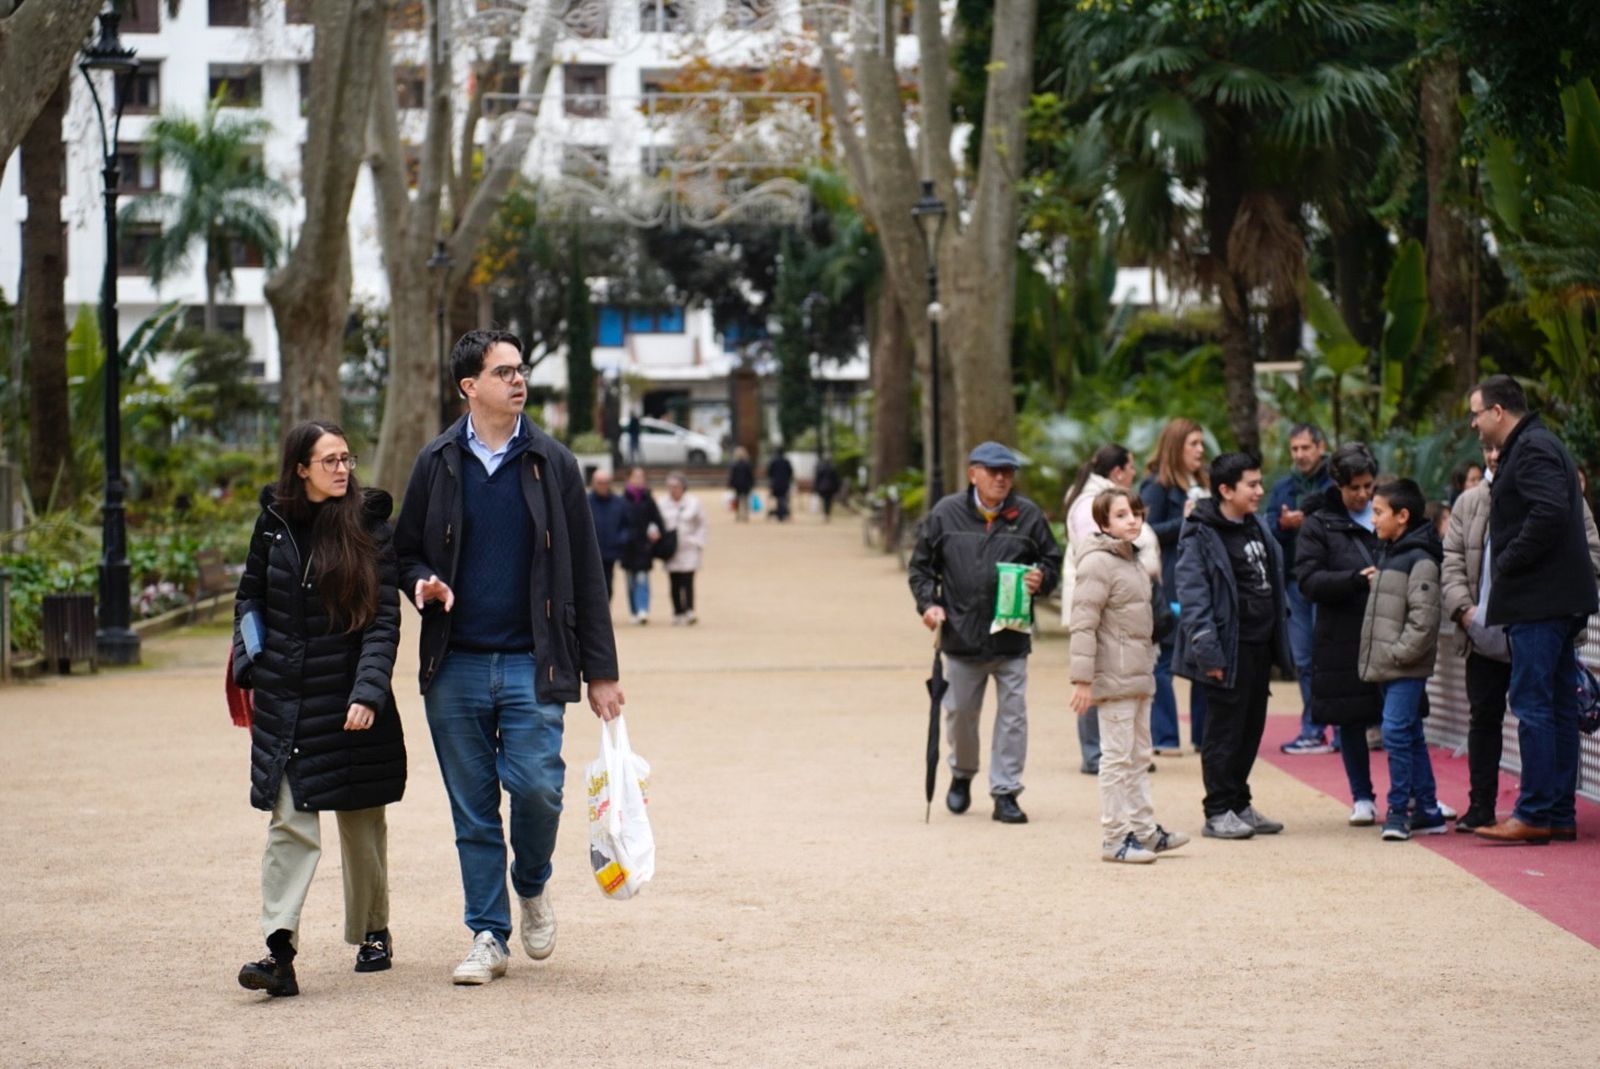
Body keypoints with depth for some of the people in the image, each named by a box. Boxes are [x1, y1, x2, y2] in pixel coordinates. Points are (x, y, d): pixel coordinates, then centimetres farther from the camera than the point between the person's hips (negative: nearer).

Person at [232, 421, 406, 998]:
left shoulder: (369, 527, -2)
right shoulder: (274, 523, 5)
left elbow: (384, 620, -7)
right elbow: (250, 597, 18)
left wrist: (368, 691, -17)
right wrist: (253, 659, 5)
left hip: (349, 699, -1)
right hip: (284, 699, 1)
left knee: (362, 821, 10)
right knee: (290, 821, -9)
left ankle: (372, 933, 27)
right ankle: (279, 950, -17)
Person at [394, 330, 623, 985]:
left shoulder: (552, 464, 4)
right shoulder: (437, 464, 6)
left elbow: (585, 573, 6)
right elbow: (406, 551, 15)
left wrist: (601, 673, 3)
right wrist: (422, 584, -10)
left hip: (532, 662, -1)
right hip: (455, 666, 1)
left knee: (535, 785, -14)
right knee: (473, 812, 4)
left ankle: (532, 887, 16)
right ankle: (488, 936, 15)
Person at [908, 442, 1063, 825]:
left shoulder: (1028, 516, 2)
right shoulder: (945, 514, 0)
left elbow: (1052, 562, 11)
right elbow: (921, 566, 7)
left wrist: (1041, 579, -10)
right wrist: (928, 603, -6)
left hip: (1012, 638, 0)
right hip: (961, 636, 0)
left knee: (1012, 713, -1)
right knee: (959, 711, 12)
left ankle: (1005, 793, 6)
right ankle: (961, 775, 37)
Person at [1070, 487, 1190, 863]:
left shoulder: (1131, 560, 15)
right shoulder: (1098, 563, -15)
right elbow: (1083, 624, -20)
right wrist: (1082, 679, -25)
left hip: (1139, 676, 10)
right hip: (1114, 677, -10)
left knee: (1139, 755, 15)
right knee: (1118, 757, -6)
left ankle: (1143, 829, 24)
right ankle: (1115, 838, -1)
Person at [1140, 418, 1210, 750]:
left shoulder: (1200, 485, 19)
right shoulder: (1158, 485, -5)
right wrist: (1183, 522, -21)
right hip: (1171, 587, -8)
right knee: (1164, 659, -4)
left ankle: (1204, 734, 13)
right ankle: (1163, 736, -1)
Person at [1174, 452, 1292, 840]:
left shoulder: (1257, 527, 14)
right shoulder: (1200, 537, -13)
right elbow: (1192, 595, -18)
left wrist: (1280, 640, 17)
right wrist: (1207, 649, -23)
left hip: (1260, 645, 8)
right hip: (1230, 649, -8)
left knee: (1251, 728, 13)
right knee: (1224, 731, -3)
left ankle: (1240, 805, 22)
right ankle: (1218, 813, 4)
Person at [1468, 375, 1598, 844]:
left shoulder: (1532, 449, -11)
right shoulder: (1538, 445, 20)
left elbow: (1550, 512, -25)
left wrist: (1507, 564, -16)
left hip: (1540, 602, -11)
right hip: (1561, 599, 11)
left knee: (1532, 703, -10)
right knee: (1558, 705, 10)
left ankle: (1535, 814, -10)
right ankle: (1561, 813, 13)